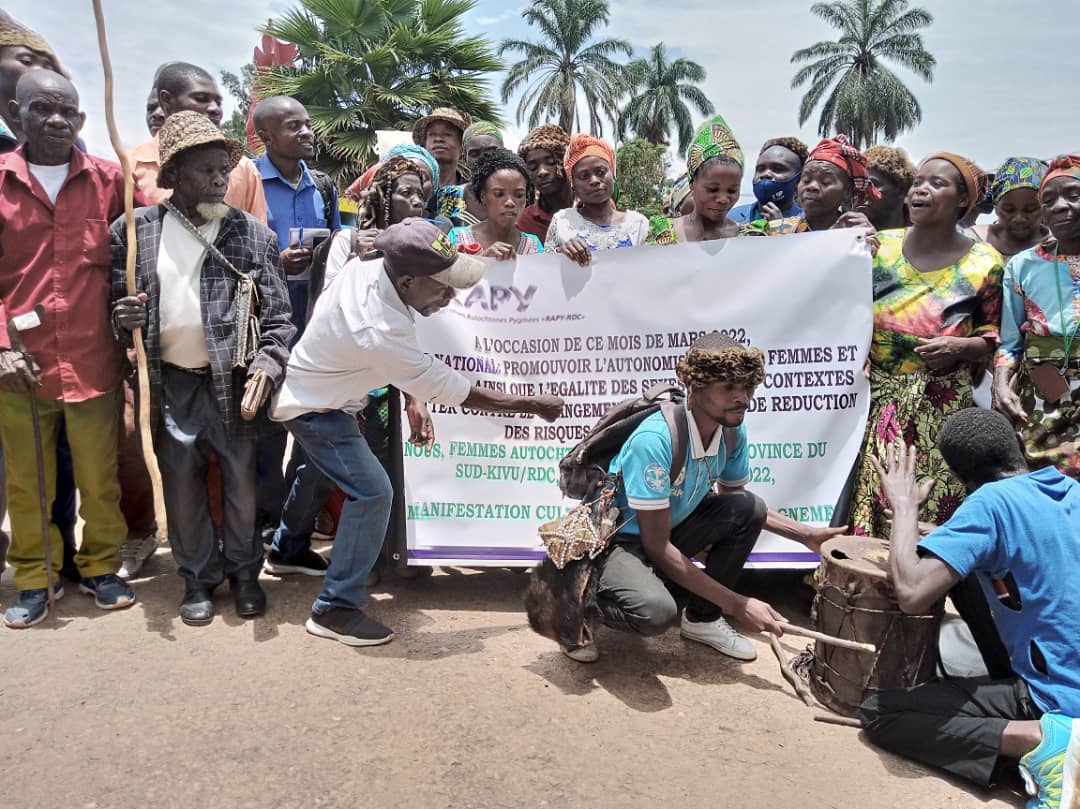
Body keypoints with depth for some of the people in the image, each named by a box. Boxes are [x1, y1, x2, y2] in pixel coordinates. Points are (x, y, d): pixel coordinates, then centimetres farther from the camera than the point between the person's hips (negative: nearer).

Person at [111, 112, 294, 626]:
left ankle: (244, 571, 29)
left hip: (234, 379, -1)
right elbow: (112, 296, 9)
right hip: (172, 381, 2)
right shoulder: (134, 229, 2)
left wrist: (267, 365, -21)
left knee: (241, 481, 9)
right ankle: (198, 577, 29)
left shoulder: (254, 235, -2)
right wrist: (122, 315, -14)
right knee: (182, 486, 12)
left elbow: (277, 314, -5)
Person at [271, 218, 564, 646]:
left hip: (305, 384, 9)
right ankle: (335, 609, 0)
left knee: (321, 474, 28)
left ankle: (286, 550, 54)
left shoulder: (367, 265, -18)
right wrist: (533, 405, -23)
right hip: (315, 409, -9)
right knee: (372, 493, -12)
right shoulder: (381, 333, -40)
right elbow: (456, 391, -32)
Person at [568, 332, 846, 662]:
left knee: (751, 509, -9)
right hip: (617, 540, -8)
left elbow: (735, 499, 13)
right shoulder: (653, 439, -31)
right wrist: (736, 604, -25)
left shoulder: (733, 430, -8)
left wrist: (806, 534, 3)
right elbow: (657, 547, -27)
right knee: (657, 611, -35)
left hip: (671, 527, 8)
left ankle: (702, 617, 7)